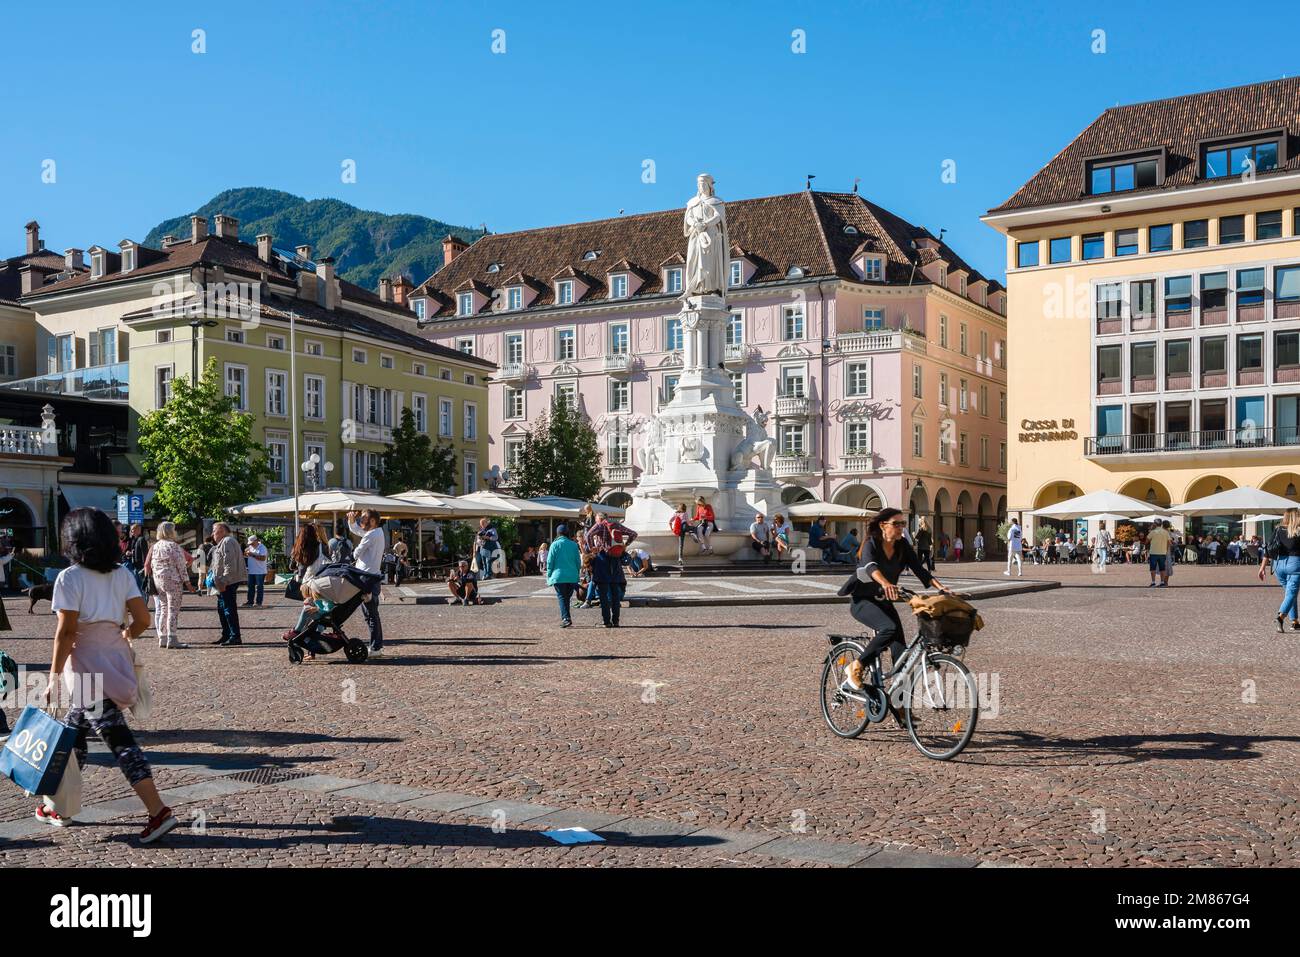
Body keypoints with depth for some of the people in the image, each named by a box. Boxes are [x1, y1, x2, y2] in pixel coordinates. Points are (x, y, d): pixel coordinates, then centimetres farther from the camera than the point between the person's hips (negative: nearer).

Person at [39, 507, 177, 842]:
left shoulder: (70, 578, -13)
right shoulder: (122, 574, 4)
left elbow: (66, 631, -15)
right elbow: (142, 619, 1)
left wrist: (54, 676, -9)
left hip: (87, 668, -7)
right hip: (116, 661, 7)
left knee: (120, 741, -6)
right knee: (73, 733, 21)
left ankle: (158, 811, -9)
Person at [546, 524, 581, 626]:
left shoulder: (555, 544, -4)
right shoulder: (574, 545, 4)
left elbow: (550, 561, -3)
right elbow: (578, 561, 8)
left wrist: (549, 576, 5)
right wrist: (577, 574, 18)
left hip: (559, 576, -3)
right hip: (572, 577, 3)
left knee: (561, 597, -2)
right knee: (567, 598, 14)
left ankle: (566, 618, -17)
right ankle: (565, 618, 20)